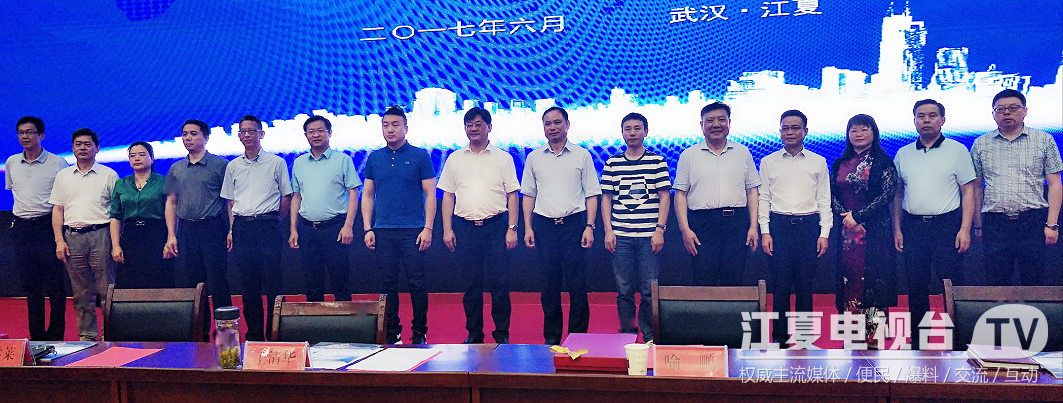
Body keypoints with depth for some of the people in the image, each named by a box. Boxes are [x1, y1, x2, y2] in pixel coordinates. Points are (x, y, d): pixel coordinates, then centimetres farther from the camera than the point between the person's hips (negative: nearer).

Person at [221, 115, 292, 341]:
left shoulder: (276, 163, 3)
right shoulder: (233, 166, 14)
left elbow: (286, 197, 6)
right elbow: (230, 201, 17)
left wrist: (272, 222, 2)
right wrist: (232, 229, 8)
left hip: (267, 226, -3)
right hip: (241, 227, 4)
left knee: (272, 281, -6)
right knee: (249, 283, 6)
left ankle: (274, 334, 0)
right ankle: (254, 335, 12)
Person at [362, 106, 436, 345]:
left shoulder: (420, 156, 2)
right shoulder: (374, 158, 11)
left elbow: (430, 195, 0)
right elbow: (367, 196, 13)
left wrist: (428, 228, -8)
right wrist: (367, 229, 4)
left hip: (412, 231, -3)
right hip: (382, 232, 3)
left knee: (416, 283, -2)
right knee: (388, 284, 6)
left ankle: (419, 332, 8)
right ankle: (391, 332, 15)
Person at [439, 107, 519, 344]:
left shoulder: (502, 158, 6)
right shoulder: (455, 159, 12)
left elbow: (512, 195, 4)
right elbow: (447, 195, 11)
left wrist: (512, 228, -5)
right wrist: (447, 229, 3)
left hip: (496, 225, -2)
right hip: (465, 227, 2)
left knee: (500, 282, -3)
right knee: (471, 283, 6)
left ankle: (502, 333, 7)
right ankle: (474, 333, 15)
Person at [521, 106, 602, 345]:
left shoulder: (581, 155, 4)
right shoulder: (534, 158, 10)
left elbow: (592, 194, 3)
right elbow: (528, 195, 13)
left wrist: (589, 227, -6)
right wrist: (528, 228, 4)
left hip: (574, 223, -2)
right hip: (544, 225, 2)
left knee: (577, 285, -3)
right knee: (549, 285, 6)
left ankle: (578, 337, 5)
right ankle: (551, 338, 14)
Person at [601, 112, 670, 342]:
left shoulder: (657, 162, 3)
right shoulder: (612, 163, 9)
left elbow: (664, 197, 2)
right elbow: (606, 198, 10)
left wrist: (660, 229, -6)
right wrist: (608, 231, 1)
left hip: (649, 236, -2)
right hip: (620, 236, 2)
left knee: (649, 291, 0)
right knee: (624, 290, 5)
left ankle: (650, 337, 10)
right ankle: (626, 334, 14)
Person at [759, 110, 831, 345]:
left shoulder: (818, 162, 9)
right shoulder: (768, 162, 9)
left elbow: (824, 200, 8)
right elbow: (763, 199, 7)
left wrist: (824, 233, 1)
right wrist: (765, 232, -1)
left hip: (809, 225, 0)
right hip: (779, 225, 0)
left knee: (805, 284, 2)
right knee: (780, 283, -1)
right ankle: (779, 336, 8)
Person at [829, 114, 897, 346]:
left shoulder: (884, 162, 0)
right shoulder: (840, 164, 13)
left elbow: (887, 195, -8)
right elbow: (832, 195, 7)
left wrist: (858, 216, -13)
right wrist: (846, 216, -10)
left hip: (875, 230, -4)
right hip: (846, 231, 4)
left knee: (873, 279, -6)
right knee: (849, 279, 2)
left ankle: (874, 335, -2)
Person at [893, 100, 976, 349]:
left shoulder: (957, 151, 2)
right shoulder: (903, 154, 11)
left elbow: (968, 191, -1)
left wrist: (965, 229, -9)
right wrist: (897, 229, 7)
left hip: (947, 226, -3)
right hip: (913, 226, 3)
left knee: (953, 285, -4)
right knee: (916, 286, 7)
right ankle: (917, 340, 15)